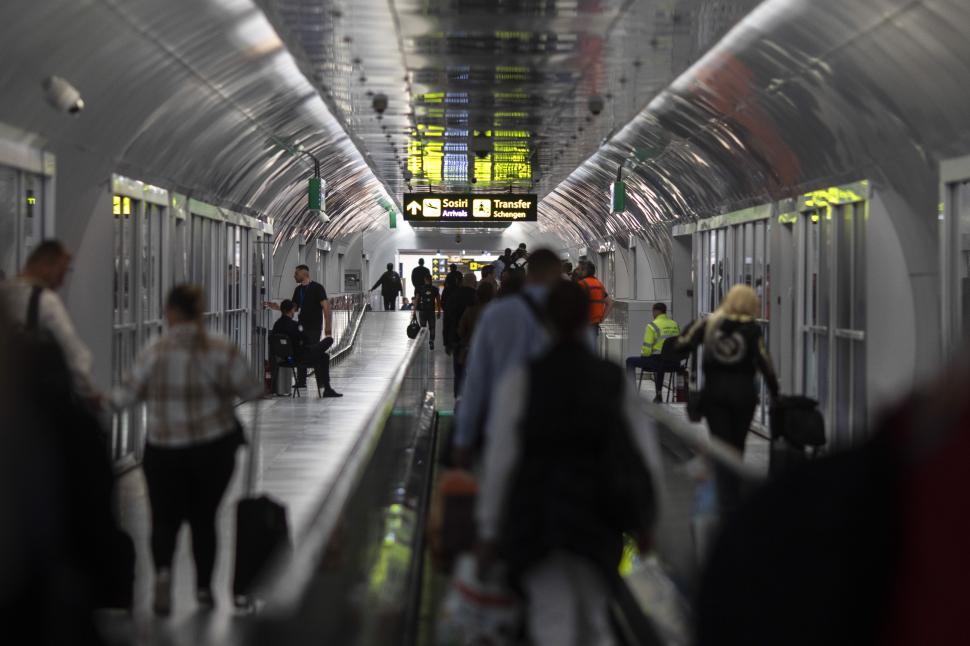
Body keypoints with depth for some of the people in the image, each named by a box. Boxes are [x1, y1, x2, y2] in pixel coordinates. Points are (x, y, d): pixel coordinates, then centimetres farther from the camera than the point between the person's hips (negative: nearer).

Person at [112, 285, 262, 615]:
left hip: (164, 450, -1)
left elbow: (129, 394, -3)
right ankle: (204, 588, 20)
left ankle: (163, 570, -17)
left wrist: (110, 398, 19)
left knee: (164, 518, 10)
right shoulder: (223, 350, -7)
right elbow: (250, 390, -5)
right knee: (203, 518, 16)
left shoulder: (154, 353, -10)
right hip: (214, 448, 1)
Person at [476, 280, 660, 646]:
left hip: (537, 517, -3)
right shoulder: (614, 379, 3)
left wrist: (488, 530, -1)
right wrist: (642, 519, 15)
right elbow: (645, 454, 4)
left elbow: (500, 458, -7)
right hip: (597, 519, 3)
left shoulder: (521, 378, -6)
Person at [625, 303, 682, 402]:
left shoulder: (652, 325, -12)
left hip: (658, 362, -6)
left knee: (630, 361, 15)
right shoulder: (675, 324, 7)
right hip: (674, 364, 6)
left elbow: (646, 350, -13)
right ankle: (659, 394, 41)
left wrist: (643, 354, 9)